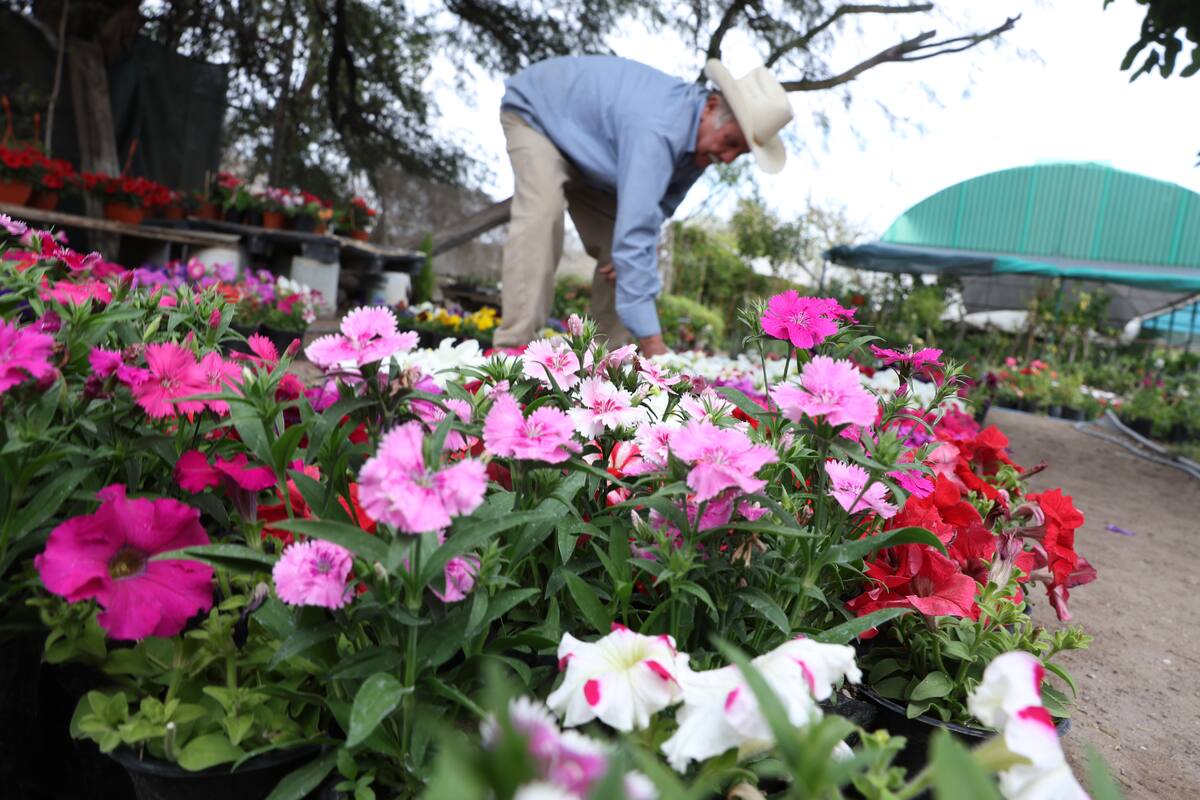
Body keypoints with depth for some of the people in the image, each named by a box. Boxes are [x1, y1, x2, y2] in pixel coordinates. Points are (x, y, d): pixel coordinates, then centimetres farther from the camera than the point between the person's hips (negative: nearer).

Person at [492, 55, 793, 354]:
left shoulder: (704, 140, -14)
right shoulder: (658, 129, -43)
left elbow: (658, 206, -3)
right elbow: (635, 231, -48)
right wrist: (650, 338, -50)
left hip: (590, 153, 8)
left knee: (617, 250, -2)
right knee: (543, 213, -32)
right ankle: (514, 349, -33)